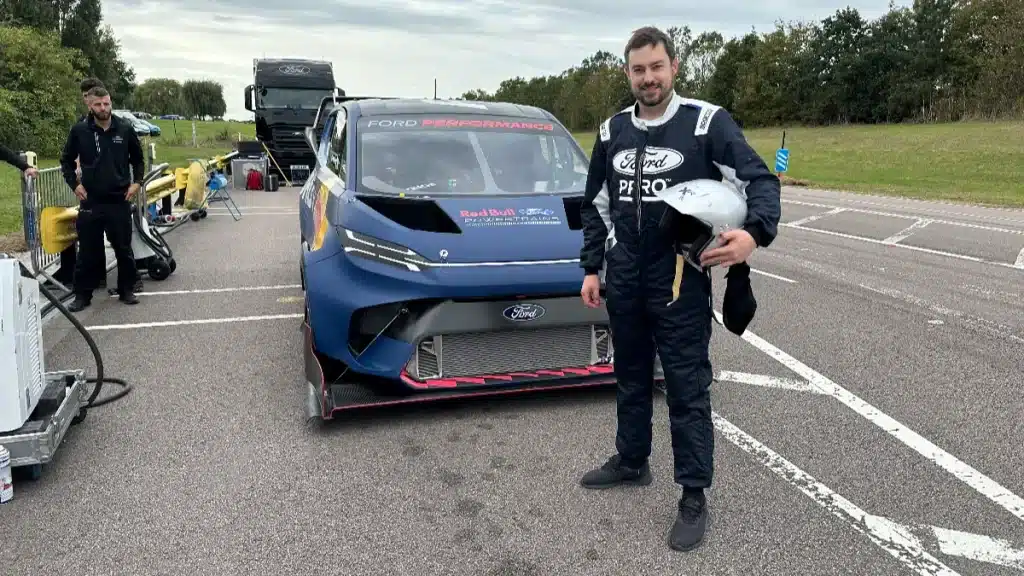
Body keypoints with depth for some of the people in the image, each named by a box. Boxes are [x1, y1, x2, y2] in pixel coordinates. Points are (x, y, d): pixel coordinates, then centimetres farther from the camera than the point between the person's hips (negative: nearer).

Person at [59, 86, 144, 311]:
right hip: (90, 201, 0)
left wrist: (137, 182, 2)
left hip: (120, 201, 0)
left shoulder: (125, 129, 0)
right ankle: (82, 295, 16)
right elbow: (66, 160, 11)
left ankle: (127, 290, 21)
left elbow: (138, 159, 14)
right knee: (87, 251, 6)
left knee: (124, 249, 8)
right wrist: (74, 184, 0)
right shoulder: (79, 130, -1)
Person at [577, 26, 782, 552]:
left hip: (681, 284, -5)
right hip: (624, 283, 5)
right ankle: (631, 462, 38)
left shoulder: (707, 122, -7)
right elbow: (595, 205, 15)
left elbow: (760, 180, -9)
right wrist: (592, 268, 9)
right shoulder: (612, 131, 8)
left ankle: (694, 499, 14)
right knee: (631, 377, 18)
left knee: (687, 388, 1)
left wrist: (754, 233, -29)